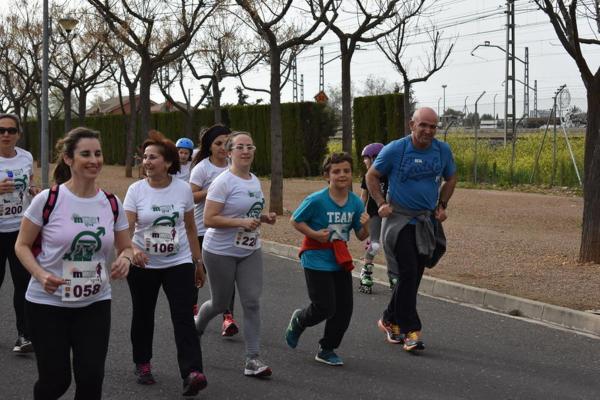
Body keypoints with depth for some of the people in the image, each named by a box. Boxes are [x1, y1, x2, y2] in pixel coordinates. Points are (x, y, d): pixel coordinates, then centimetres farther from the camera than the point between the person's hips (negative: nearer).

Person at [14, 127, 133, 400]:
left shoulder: (111, 204, 0)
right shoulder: (48, 200, -12)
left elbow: (126, 248, 11)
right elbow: (22, 246, -3)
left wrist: (125, 259, -13)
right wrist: (41, 275, -21)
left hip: (95, 303, 3)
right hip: (47, 303, -3)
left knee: (92, 378, -2)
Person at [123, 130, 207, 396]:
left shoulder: (183, 188, -3)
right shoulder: (136, 190, -8)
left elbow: (190, 228, 8)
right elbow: (126, 230, -15)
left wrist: (198, 262, 10)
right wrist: (133, 250, -36)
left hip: (179, 264, 0)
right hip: (143, 265, 0)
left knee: (183, 317, -12)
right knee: (143, 316, 14)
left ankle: (192, 373, -21)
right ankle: (142, 364, 33)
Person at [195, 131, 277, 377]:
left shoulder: (255, 181, 6)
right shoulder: (223, 182, -17)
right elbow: (209, 220, -21)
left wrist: (264, 218, 1)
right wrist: (242, 222, -28)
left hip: (250, 251, 6)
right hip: (221, 253, -6)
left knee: (252, 302, -4)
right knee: (220, 304, 8)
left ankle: (252, 359, 0)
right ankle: (196, 328, 42)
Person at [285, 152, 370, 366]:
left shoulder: (356, 202, -1)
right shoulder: (316, 200, -16)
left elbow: (361, 236, 5)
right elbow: (295, 220, -6)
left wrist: (365, 225, -17)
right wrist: (314, 234, -19)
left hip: (340, 262, 6)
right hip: (316, 261, -5)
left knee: (344, 309, 5)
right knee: (325, 307, -6)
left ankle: (327, 350, 23)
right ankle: (299, 320, 28)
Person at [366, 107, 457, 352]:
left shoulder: (443, 151, 1)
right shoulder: (395, 150, -10)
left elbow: (450, 179, 19)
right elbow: (372, 176, 3)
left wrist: (442, 205, 8)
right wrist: (381, 203, -7)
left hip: (427, 222, 5)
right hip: (399, 219, -5)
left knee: (414, 276, 9)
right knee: (408, 274, -12)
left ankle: (390, 321, 27)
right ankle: (411, 331, -6)